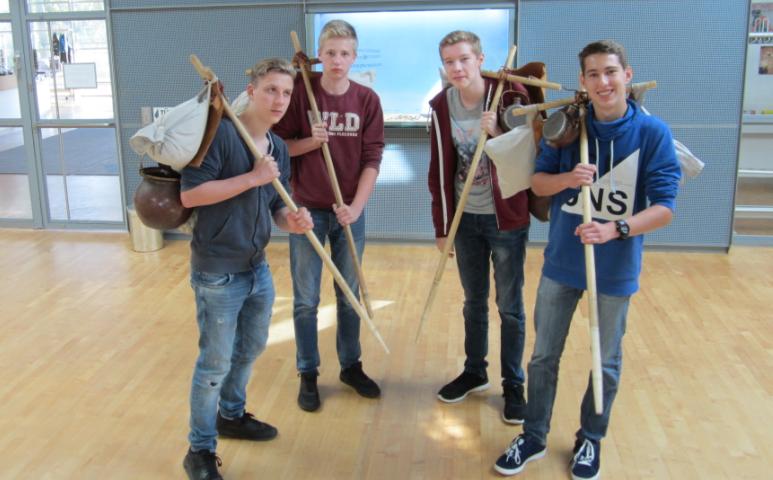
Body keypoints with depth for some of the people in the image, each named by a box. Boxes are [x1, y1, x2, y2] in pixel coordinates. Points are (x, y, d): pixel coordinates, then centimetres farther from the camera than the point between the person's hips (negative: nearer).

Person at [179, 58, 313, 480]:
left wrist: (292, 220, -9)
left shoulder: (278, 148, 8)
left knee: (251, 349, 22)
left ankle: (231, 415, 45)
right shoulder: (220, 132, -17)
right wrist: (252, 177, -23)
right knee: (215, 363, 2)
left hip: (258, 268, 8)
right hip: (217, 273, -8)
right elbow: (190, 194, -22)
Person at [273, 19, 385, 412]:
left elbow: (372, 159, -4)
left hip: (350, 211, 2)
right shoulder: (300, 92, -7)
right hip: (307, 209, -1)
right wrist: (310, 142, -21)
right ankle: (308, 375, 21)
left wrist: (356, 207, -14)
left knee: (350, 295, 14)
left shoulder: (367, 100, -3)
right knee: (305, 300, 6)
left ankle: (351, 366, 31)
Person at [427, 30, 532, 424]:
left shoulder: (508, 95, -12)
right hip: (465, 218, 4)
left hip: (506, 217, -3)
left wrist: (498, 133, -28)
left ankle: (513, 385, 21)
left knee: (509, 306, 6)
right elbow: (440, 169, 5)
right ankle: (474, 372, 35)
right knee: (474, 301, 17)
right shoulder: (441, 106, 0)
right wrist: (441, 225, 6)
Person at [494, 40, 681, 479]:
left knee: (607, 362, 15)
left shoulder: (653, 132, -13)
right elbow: (537, 182, 1)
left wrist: (615, 229, -31)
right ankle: (534, 438, 31)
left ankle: (591, 440, 37)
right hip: (561, 262, 2)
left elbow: (664, 208, -15)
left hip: (616, 269, -2)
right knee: (544, 355, 13)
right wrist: (568, 178, -21)